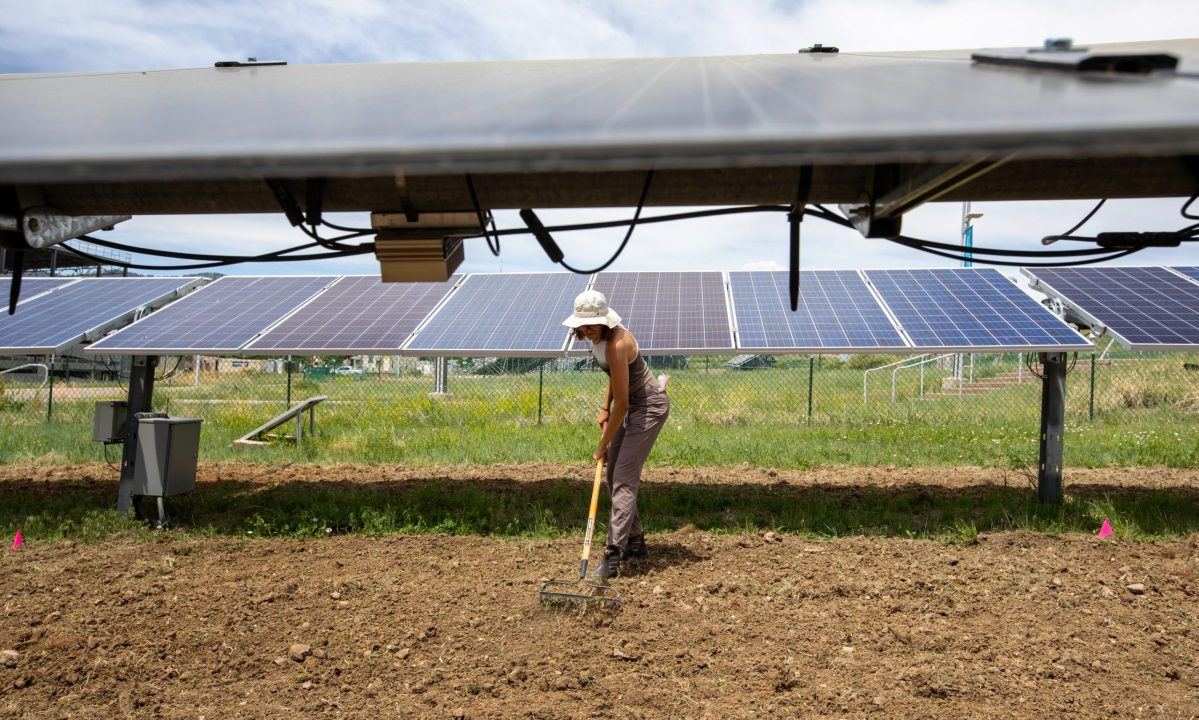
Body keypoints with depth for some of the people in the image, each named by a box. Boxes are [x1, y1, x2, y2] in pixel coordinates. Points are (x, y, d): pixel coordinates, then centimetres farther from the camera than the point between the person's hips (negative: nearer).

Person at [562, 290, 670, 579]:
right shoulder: (600, 337, -3)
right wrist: (604, 409, 7)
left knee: (624, 479, -15)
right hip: (632, 404, 10)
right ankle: (635, 542, 27)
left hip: (649, 406, -10)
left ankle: (613, 557, -16)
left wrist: (603, 444, -18)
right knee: (613, 477, 13)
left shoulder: (616, 345, -30)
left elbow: (621, 403, -26)